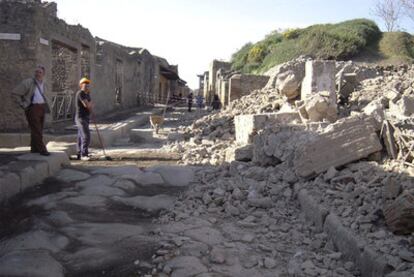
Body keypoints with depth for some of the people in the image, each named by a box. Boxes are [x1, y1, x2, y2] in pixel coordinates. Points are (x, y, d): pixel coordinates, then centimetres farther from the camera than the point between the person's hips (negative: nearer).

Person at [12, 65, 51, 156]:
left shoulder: (43, 85, 14)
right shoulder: (28, 82, -7)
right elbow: (15, 92, -5)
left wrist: (47, 106, 18)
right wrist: (22, 104, -6)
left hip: (42, 107, 7)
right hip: (32, 108, -7)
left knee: (39, 130, 10)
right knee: (36, 130, -9)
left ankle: (34, 148, 19)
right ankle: (42, 149, -9)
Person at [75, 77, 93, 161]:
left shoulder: (87, 94, 16)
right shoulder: (80, 93, -14)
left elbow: (90, 107, 14)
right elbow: (86, 105, -21)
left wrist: (89, 105, -8)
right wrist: (90, 102, 0)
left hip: (85, 118, 10)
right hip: (81, 117, -10)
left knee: (81, 137, 11)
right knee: (86, 136, -16)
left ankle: (80, 155, 16)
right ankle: (83, 155, -15)